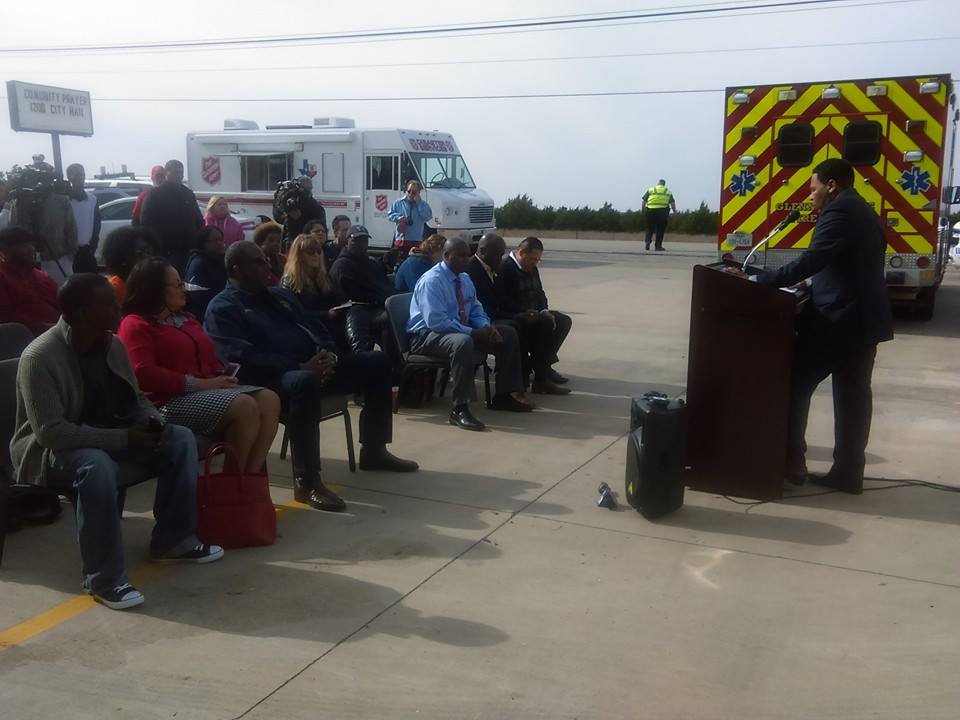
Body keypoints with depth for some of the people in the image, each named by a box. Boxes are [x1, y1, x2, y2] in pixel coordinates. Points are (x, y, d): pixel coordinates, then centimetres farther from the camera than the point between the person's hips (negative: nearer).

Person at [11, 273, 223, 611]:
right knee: (97, 465, -39)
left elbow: (135, 398, 11)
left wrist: (153, 422, -13)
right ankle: (104, 578, -27)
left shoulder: (112, 344, -2)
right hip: (50, 449, -7)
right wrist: (124, 438, -30)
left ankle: (173, 540, 1)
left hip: (108, 435, 7)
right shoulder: (39, 357, -24)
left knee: (180, 438, -8)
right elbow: (50, 432, -29)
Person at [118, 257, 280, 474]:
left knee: (269, 399, -14)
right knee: (244, 406, -29)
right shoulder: (136, 325, -2)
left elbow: (210, 357, 30)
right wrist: (197, 384, -17)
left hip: (208, 390, 9)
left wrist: (222, 377, 5)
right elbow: (143, 374, -16)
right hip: (172, 400, -9)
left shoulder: (187, 319, 26)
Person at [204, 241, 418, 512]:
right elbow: (244, 357, -17)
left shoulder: (281, 295, 24)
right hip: (272, 379, -8)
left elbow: (317, 329, 22)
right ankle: (306, 481, -35)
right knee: (304, 383, -42)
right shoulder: (222, 308, -1)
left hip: (316, 366, 9)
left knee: (376, 362, 2)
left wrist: (329, 354, -3)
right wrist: (299, 367, -24)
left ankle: (374, 450, 11)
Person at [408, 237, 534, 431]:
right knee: (463, 342, -42)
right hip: (427, 335, -9)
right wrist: (472, 332, -26)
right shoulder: (431, 281, -18)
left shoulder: (465, 279, 9)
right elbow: (436, 322, -27)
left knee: (508, 334, 1)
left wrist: (486, 327, -6)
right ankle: (459, 409, -35)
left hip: (460, 330, 9)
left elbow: (476, 309, 17)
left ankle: (505, 395, 7)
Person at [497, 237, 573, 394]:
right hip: (513, 317, -10)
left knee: (564, 321, 0)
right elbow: (504, 302, -22)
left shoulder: (532, 269, 15)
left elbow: (540, 293, 21)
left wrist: (544, 310, 1)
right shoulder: (505, 268, -15)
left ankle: (545, 364, 5)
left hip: (534, 313, 10)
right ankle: (541, 380, -28)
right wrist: (526, 312, -26)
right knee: (546, 325, -30)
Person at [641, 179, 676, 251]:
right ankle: (658, 246, 4)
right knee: (660, 229, 5)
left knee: (650, 228, 11)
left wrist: (642, 209, 12)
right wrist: (674, 210, 13)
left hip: (651, 211, 1)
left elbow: (643, 201, 7)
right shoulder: (668, 192, 14)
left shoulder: (650, 190, 12)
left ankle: (647, 241, -6)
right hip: (662, 212, 0)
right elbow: (672, 203, 5)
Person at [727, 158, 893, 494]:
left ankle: (791, 464, 5)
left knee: (796, 387, 1)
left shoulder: (839, 211, -13)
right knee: (853, 395, 9)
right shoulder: (865, 212, 18)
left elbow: (811, 260, -24)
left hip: (835, 320, -9)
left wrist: (758, 281, -23)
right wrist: (813, 282, 19)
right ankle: (848, 473, 12)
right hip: (864, 319, 9)